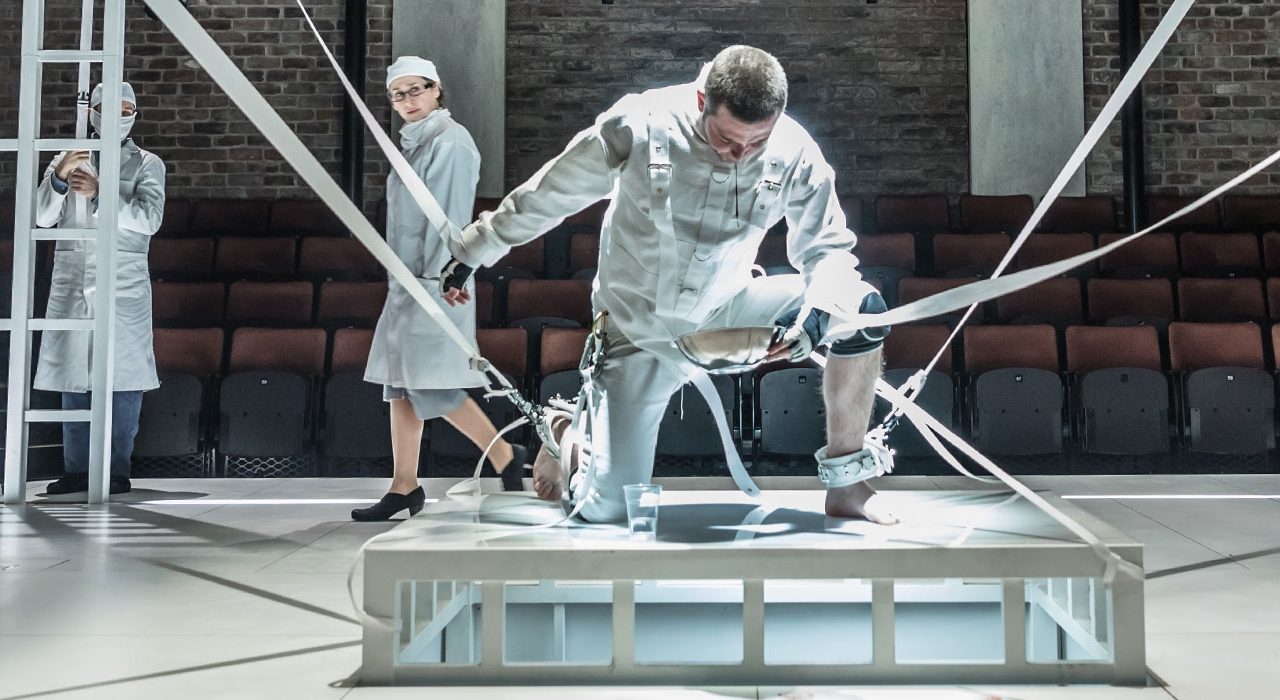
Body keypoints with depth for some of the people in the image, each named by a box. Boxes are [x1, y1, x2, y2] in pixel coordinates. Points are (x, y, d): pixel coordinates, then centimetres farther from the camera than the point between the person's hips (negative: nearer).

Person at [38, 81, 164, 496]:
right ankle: (77, 470, 9)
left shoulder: (146, 164, 7)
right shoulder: (67, 158, 13)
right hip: (71, 279, 3)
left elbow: (150, 217, -9)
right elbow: (43, 217, 4)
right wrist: (59, 177, -13)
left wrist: (99, 193, -19)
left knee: (123, 376, -5)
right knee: (73, 374, 3)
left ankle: (118, 471, 0)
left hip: (123, 282, -2)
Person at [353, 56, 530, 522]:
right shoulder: (413, 143, 17)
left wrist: (438, 280, -19)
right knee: (399, 382, 7)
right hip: (408, 281, 9)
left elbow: (451, 217, -15)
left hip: (435, 280, -9)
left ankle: (505, 457, 4)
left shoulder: (450, 141, -9)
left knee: (430, 385, -10)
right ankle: (404, 487, 12)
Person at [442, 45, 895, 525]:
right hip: (639, 330, -3)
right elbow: (547, 197, -7)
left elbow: (829, 248, -6)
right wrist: (471, 252, 3)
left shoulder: (794, 152, -15)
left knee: (862, 309, -17)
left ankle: (845, 487, -4)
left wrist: (819, 310, -29)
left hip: (725, 311, 3)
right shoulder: (640, 125, -21)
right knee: (608, 508, -8)